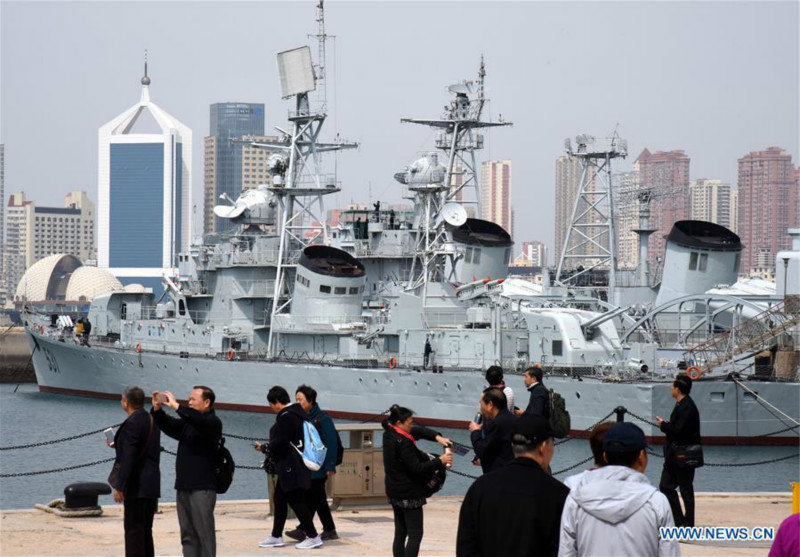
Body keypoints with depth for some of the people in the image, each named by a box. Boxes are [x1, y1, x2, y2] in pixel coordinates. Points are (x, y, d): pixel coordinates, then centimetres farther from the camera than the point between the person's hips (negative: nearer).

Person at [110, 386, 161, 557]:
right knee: (146, 530, 15)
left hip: (136, 485, -9)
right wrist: (118, 445, 26)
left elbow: (128, 458, -20)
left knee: (133, 529, -5)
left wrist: (119, 486, -18)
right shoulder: (152, 421, 11)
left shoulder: (131, 424, -16)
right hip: (152, 485, 9)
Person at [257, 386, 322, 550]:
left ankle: (313, 537, -2)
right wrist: (267, 448, 15)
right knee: (279, 499, 15)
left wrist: (265, 448, -2)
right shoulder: (296, 412, 12)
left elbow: (279, 443, -21)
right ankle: (276, 537, 21)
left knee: (295, 501, -5)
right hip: (293, 467, 11)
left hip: (290, 467, -11)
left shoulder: (285, 417, -19)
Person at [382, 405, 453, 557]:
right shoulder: (403, 442, -23)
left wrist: (437, 437, -2)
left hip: (395, 492, 9)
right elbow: (417, 468, -23)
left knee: (400, 533, 13)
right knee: (415, 535, -4)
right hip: (409, 493, -9)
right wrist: (440, 461, -16)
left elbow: (418, 431, 12)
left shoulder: (389, 435, 5)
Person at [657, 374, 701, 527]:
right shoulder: (681, 405, 12)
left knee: (686, 490, 0)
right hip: (674, 455, 10)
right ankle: (678, 520, 18)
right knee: (666, 486, 11)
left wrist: (663, 425, -12)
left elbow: (679, 430, -25)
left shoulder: (688, 407, -19)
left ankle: (688, 523, 9)